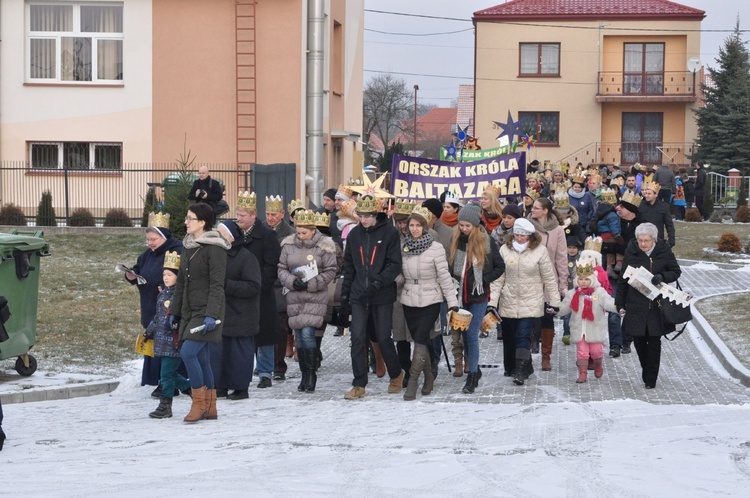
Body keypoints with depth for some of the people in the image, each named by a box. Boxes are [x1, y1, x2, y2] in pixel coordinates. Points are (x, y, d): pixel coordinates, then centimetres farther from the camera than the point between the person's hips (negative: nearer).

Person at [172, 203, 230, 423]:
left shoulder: (214, 248, -12)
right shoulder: (188, 247, 14)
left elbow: (217, 284, -16)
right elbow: (181, 282, 19)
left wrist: (211, 315, -22)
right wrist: (175, 311, 18)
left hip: (206, 311, -8)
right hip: (190, 311, 8)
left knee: (188, 352, -17)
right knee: (201, 357, 8)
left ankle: (199, 403, -7)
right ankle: (210, 408, 13)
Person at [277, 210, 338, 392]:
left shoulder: (324, 246, -5)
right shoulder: (288, 245, 5)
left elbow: (330, 271, -4)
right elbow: (281, 269, 7)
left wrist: (310, 284, -13)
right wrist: (292, 281, -12)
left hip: (316, 297, -4)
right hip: (295, 297, 4)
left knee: (307, 333, -15)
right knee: (299, 336, 7)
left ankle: (312, 373, -4)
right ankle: (304, 374, 16)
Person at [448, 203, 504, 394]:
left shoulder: (487, 241, -7)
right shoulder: (456, 240, 2)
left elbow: (500, 267, -1)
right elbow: (451, 265, 13)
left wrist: (483, 280, -9)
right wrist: (455, 280, -4)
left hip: (479, 295, -4)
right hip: (461, 294, 4)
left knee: (472, 335, -9)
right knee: (465, 334, 11)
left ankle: (472, 377, -3)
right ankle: (475, 369, 29)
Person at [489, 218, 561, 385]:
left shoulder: (540, 251, -5)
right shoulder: (505, 250, 2)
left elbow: (549, 278, 0)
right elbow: (498, 278, 2)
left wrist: (554, 301, 1)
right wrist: (492, 302, -3)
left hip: (531, 302, -3)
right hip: (508, 302, 3)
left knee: (523, 336, -13)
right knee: (509, 337, 9)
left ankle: (520, 371, -15)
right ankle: (511, 368, 25)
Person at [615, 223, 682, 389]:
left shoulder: (664, 251, -5)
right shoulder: (631, 252, -2)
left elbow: (676, 272, 5)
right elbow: (623, 279, 5)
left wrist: (662, 277, -17)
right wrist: (620, 303, 5)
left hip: (657, 305, -1)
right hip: (636, 305, 1)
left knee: (654, 341, 2)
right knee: (638, 338, 6)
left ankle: (651, 378, 12)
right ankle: (646, 368, 31)